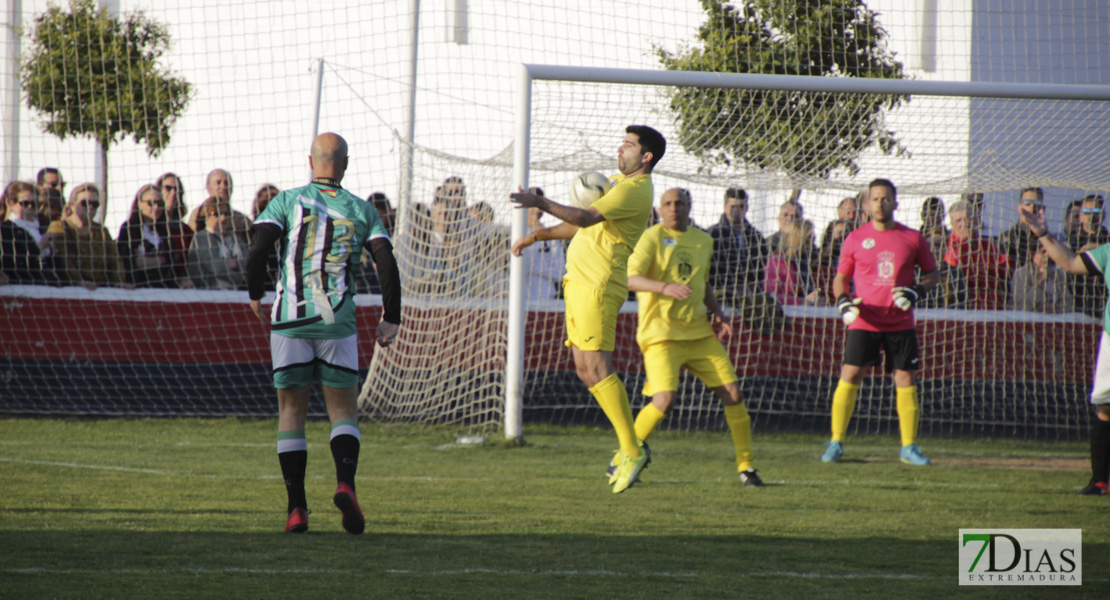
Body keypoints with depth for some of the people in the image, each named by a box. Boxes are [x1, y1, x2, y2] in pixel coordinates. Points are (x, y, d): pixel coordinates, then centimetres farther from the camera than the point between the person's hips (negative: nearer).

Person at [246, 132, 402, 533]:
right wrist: (390, 319, 8)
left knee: (291, 411, 9)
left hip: (289, 319, 0)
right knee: (344, 412, 7)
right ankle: (345, 483, -20)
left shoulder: (287, 201, 4)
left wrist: (255, 297, 8)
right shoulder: (361, 210, 7)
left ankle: (296, 508, 3)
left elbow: (259, 248, -7)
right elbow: (386, 263, -1)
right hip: (338, 321, 0)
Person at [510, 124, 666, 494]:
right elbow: (582, 225, 30)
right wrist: (537, 236, 27)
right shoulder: (619, 182, 20)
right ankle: (630, 449, 9)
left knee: (597, 368, -15)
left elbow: (587, 217, -26)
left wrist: (540, 204, -30)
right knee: (585, 370, 7)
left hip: (598, 286, -10)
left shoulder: (633, 190, -13)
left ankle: (632, 452, -13)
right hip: (579, 282, 10)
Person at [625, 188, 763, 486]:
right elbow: (631, 279, -16)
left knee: (732, 392, -3)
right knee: (664, 399, -21)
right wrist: (665, 287, -32)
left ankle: (746, 465, 10)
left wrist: (718, 313, 13)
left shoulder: (703, 240, 13)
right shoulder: (653, 237, -6)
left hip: (699, 331, 6)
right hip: (661, 332, -6)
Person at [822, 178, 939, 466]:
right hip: (864, 321, -1)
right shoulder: (856, 239, 4)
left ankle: (909, 447, 10)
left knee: (905, 379, 1)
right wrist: (842, 299, -9)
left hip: (900, 322, 1)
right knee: (849, 376, -9)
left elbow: (932, 273, 11)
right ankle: (836, 443, -1)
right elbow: (841, 277, 11)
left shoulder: (912, 238, 4)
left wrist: (917, 291, -9)